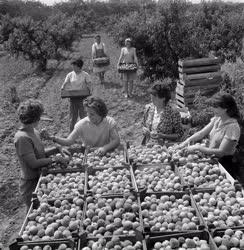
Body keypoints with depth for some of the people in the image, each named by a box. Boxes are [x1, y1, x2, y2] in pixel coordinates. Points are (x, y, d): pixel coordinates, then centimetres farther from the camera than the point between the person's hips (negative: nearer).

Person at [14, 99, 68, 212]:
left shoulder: (34, 132, 3)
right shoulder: (22, 138, -24)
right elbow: (33, 163, -24)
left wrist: (57, 149, 0)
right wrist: (54, 159, -17)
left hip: (40, 179, 8)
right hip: (31, 183, -8)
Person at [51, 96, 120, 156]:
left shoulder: (110, 122, -11)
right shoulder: (82, 124, -12)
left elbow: (116, 140, -14)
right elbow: (69, 141, -14)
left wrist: (105, 148, -32)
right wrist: (55, 139, -33)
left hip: (106, 154, -1)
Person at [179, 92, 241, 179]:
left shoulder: (233, 127, -20)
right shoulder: (217, 119, 1)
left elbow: (221, 152, -23)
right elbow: (202, 133, 5)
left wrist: (198, 148, -24)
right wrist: (188, 140, -13)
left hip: (224, 165, -7)